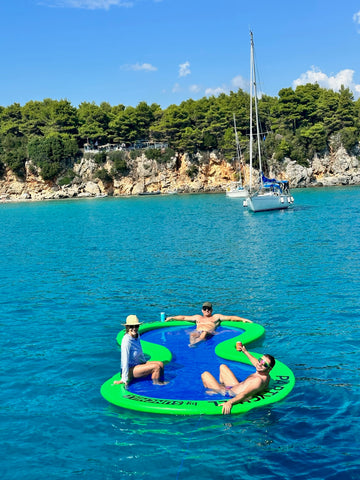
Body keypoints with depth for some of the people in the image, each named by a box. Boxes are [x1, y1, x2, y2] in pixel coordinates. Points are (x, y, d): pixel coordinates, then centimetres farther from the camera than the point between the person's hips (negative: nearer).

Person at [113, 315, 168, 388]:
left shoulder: (137, 336, 0)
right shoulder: (126, 341, -26)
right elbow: (125, 361, -27)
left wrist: (145, 363, 29)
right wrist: (124, 379, -26)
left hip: (138, 364, 9)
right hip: (130, 369, -9)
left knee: (160, 364, 2)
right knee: (156, 367, -16)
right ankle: (156, 384, 1)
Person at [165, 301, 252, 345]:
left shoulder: (216, 317, 28)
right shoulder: (198, 317, 37)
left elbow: (231, 317, 20)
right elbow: (184, 317, 41)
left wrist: (243, 319, 7)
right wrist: (172, 318, 37)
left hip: (209, 333, -2)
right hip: (197, 332, 2)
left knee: (204, 334, -40)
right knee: (192, 335, -36)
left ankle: (195, 343, -66)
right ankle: (192, 345, -64)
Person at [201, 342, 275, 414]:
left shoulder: (259, 380, -36)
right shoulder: (265, 375, -6)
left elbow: (244, 394, -51)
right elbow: (255, 362, 19)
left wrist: (230, 402, -67)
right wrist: (245, 351, 33)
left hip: (231, 394, -10)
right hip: (237, 386, 10)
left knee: (205, 374, 2)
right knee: (222, 367, 29)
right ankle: (221, 386, 49)